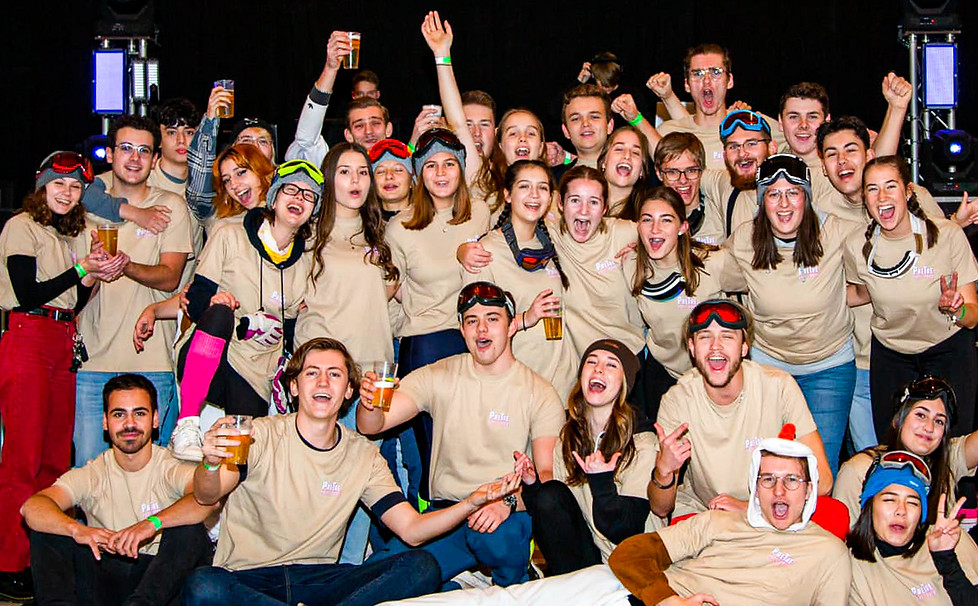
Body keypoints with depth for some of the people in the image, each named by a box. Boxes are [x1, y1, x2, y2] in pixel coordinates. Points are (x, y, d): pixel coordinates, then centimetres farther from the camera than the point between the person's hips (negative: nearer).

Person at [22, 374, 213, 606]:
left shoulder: (173, 467, -1)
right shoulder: (92, 475, 5)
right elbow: (31, 507, -13)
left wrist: (153, 523, -39)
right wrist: (76, 529, -34)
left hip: (162, 581, -2)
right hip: (105, 578, 3)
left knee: (190, 530, -29)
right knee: (46, 527, -12)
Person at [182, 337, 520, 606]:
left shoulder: (364, 456, 8)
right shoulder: (262, 436, -3)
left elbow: (411, 529, 0)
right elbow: (206, 496, -19)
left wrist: (472, 502, -18)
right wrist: (211, 463, -44)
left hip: (319, 579, 3)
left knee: (422, 568, -16)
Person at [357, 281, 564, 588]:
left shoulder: (540, 393, 2)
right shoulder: (439, 377, 6)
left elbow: (549, 475, -6)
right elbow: (371, 426, -1)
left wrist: (508, 501, -27)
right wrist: (370, 402, -26)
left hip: (510, 516, -1)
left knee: (495, 537, -36)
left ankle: (513, 589, -2)